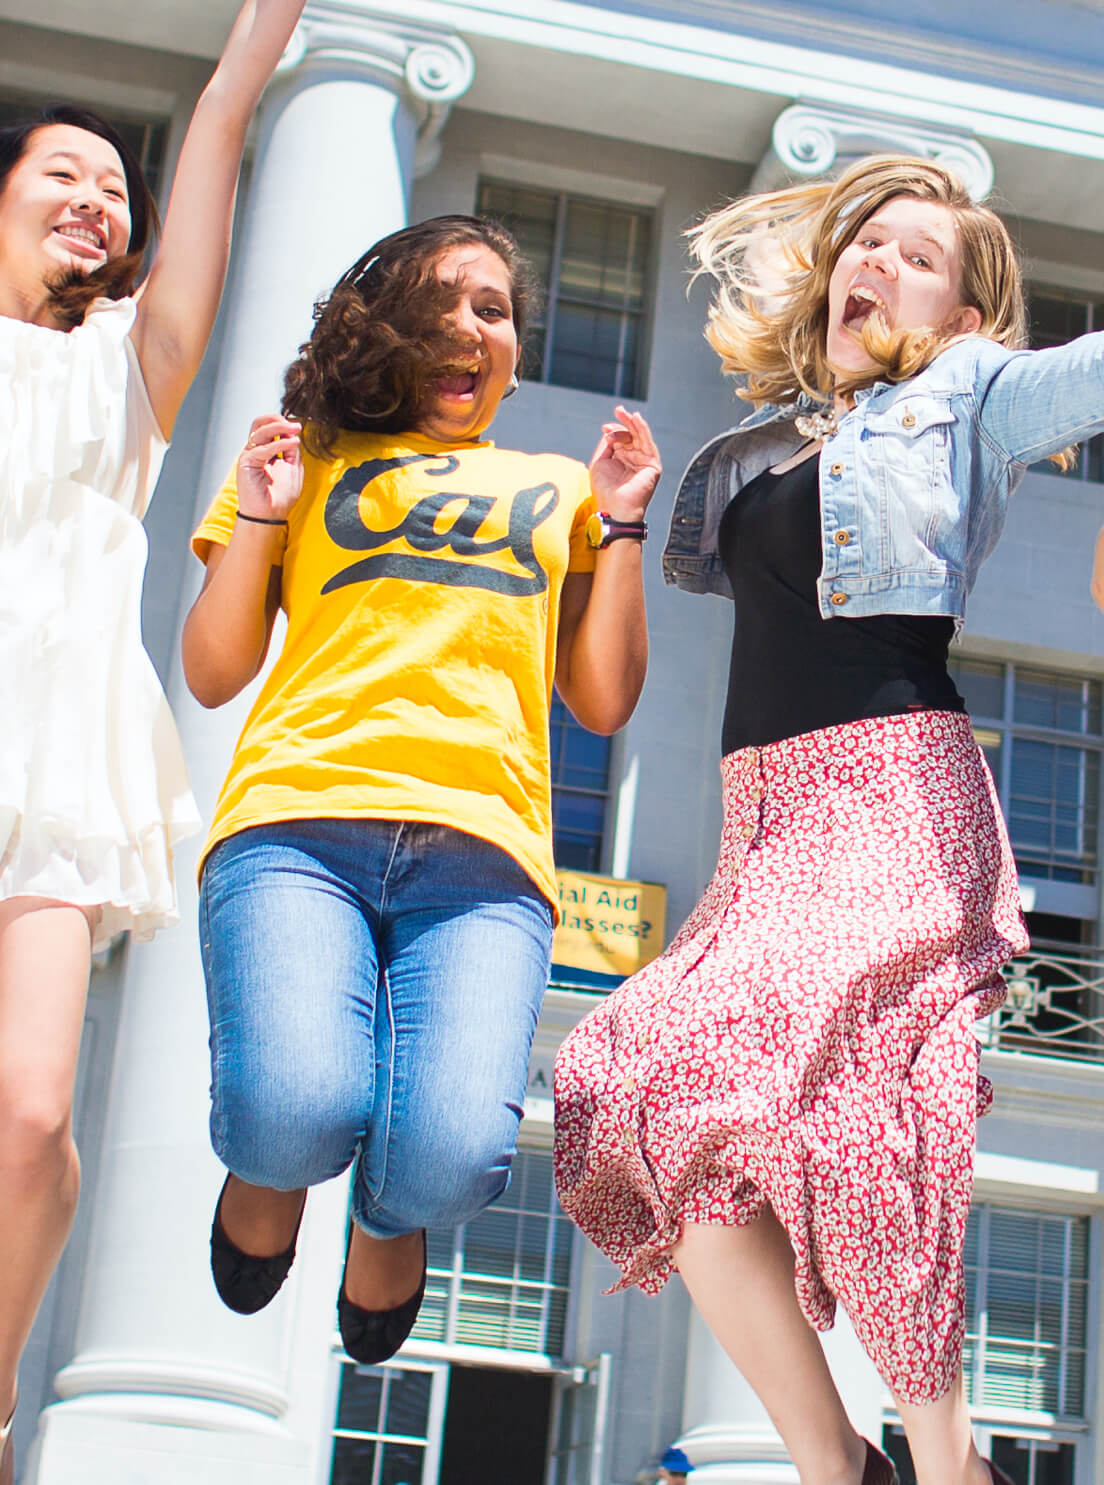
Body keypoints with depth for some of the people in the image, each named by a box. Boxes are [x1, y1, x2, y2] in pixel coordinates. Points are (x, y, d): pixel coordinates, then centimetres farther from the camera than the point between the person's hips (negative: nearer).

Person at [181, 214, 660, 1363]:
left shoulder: (556, 489, 30)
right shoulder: (312, 458, 25)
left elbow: (605, 701, 22)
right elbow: (212, 673, 18)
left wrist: (621, 524, 16)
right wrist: (259, 513, 6)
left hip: (483, 849, 1)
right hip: (298, 824, -1)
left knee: (453, 1156, -26)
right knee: (298, 1115, -30)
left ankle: (386, 1222, 11)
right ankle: (270, 1176, 8)